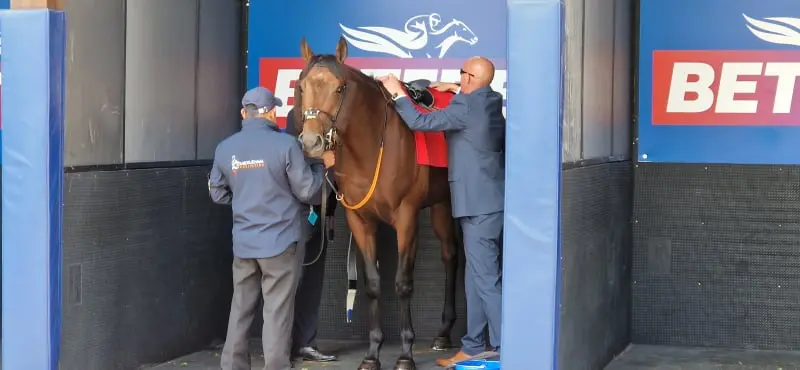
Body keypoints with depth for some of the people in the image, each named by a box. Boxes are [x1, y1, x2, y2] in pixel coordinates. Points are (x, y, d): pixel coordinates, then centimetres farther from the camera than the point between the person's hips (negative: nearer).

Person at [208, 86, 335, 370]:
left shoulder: (225, 149, 1)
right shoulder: (285, 144, -13)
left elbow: (218, 194, 12)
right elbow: (307, 191, -9)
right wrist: (324, 166, 7)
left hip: (244, 242, 4)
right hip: (282, 240, -4)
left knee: (241, 308, 14)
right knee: (277, 310, 1)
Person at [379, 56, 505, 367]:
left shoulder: (467, 108, -17)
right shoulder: (491, 103, 10)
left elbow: (420, 122, -16)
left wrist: (398, 93, -4)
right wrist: (455, 91, 27)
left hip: (480, 204, -10)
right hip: (485, 201, 10)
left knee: (486, 278, -6)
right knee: (476, 276, 13)